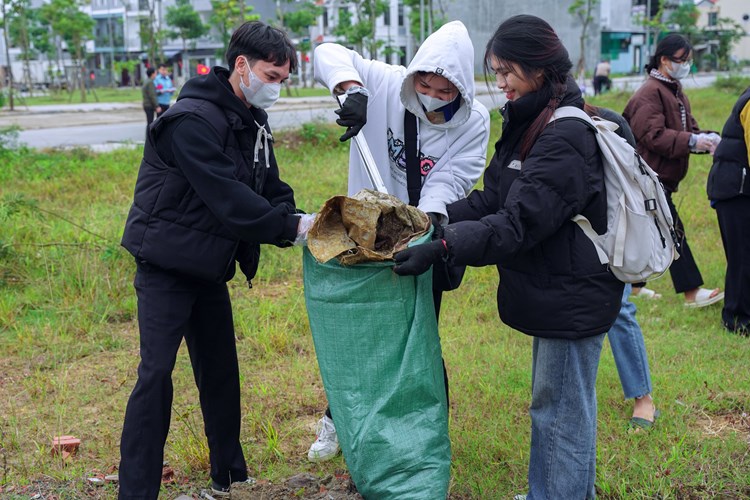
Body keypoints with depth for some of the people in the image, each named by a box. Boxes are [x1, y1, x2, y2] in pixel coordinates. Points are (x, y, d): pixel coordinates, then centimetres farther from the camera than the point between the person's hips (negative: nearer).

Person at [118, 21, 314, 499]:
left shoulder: (254, 123, 6)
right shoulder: (192, 120, -22)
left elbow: (271, 189, 5)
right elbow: (228, 198, -30)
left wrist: (299, 223, -14)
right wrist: (293, 227, -30)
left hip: (210, 267, 8)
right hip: (166, 266, -8)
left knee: (221, 369, 13)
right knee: (157, 373, -8)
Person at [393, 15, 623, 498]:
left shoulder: (567, 137, -23)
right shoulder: (529, 124, 8)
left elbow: (519, 223, -30)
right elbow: (493, 200, 6)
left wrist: (443, 247, -36)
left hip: (574, 296, -10)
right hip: (552, 290, 10)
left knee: (560, 412, 4)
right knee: (556, 404, 23)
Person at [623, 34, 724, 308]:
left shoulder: (675, 92, 18)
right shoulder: (649, 93, -15)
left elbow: (688, 129, 16)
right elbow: (654, 135, -24)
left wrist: (705, 139, -4)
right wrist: (691, 142, -29)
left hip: (662, 177, 10)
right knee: (673, 231, -9)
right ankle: (692, 293, -5)